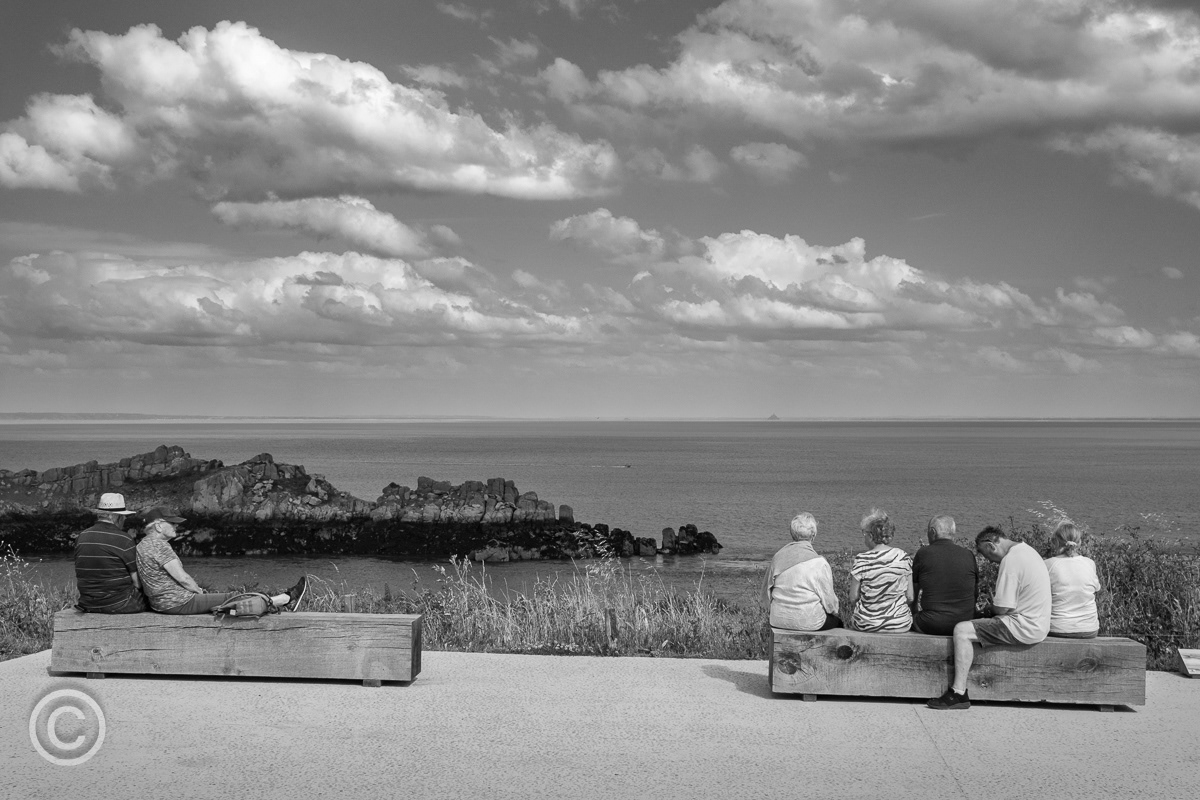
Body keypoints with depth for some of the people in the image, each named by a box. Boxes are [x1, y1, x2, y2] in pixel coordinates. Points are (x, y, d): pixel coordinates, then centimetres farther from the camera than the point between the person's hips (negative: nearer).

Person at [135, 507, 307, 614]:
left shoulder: (144, 544, 12)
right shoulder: (159, 545, -20)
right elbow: (182, 578, -20)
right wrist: (200, 591, -2)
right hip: (179, 603, -10)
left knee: (216, 594, 17)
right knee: (233, 598, 0)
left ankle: (282, 601, 23)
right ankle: (287, 600, 12)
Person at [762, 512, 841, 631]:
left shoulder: (778, 556, -1)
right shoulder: (819, 563, -16)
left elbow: (766, 589, 9)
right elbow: (829, 600, -8)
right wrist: (834, 610, 14)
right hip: (809, 623, -5)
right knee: (837, 621, 25)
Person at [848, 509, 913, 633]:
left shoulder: (861, 560, -14)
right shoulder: (903, 557, -5)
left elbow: (853, 598, -8)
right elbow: (910, 597, 0)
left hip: (867, 625, -2)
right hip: (901, 625, 2)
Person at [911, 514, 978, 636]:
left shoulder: (923, 554, -4)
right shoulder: (968, 555, 2)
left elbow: (912, 593, 4)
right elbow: (975, 593, 11)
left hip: (932, 626, -3)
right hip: (965, 625, 3)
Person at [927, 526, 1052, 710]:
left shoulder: (1011, 561, -19)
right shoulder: (1026, 549, 12)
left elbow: (1002, 609, -19)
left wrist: (990, 607, 3)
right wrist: (994, 606, 13)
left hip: (1024, 628, -11)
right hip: (1038, 623, 11)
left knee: (962, 630, -11)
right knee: (980, 621, 24)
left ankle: (958, 693, -12)